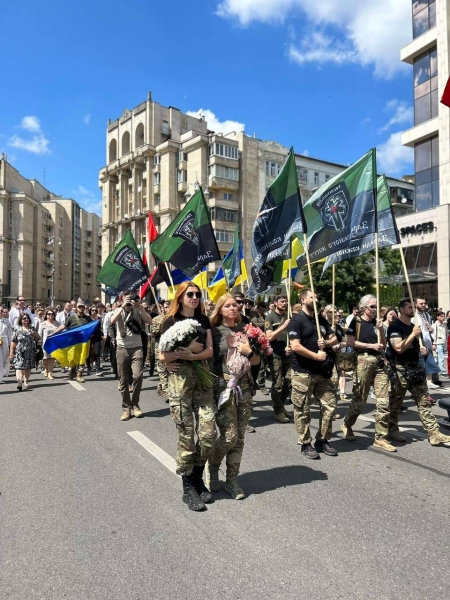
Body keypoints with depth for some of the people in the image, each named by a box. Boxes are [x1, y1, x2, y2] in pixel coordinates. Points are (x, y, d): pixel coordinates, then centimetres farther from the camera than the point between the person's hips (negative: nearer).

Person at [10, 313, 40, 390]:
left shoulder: (32, 328, 12)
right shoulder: (17, 329, 4)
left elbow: (38, 339, 14)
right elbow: (13, 341, 0)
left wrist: (34, 334, -6)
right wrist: (11, 352, -5)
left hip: (30, 352, 3)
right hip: (20, 352, -3)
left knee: (28, 367, 8)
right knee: (19, 367, -15)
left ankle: (26, 382, 20)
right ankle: (19, 382, -28)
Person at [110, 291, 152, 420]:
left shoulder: (137, 311, 5)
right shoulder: (118, 311, 6)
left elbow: (149, 321, -9)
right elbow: (112, 321, -15)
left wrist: (140, 307, -13)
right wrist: (122, 306, -17)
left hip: (137, 347, 0)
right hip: (122, 348, 1)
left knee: (138, 375, -13)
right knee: (123, 380, 4)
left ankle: (135, 404, 7)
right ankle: (126, 407, 15)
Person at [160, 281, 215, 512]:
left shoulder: (204, 320, 10)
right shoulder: (170, 322, -1)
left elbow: (209, 351, 2)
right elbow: (163, 356, -5)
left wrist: (190, 355, -14)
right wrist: (189, 348, -14)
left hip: (202, 378, 4)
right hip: (180, 379, -4)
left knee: (208, 432, 0)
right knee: (186, 435, 2)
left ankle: (197, 478, 23)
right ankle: (188, 487, 18)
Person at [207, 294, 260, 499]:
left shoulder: (245, 330, 11)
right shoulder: (214, 331, -1)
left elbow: (257, 361, 11)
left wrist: (248, 351, -7)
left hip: (244, 386, 4)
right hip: (222, 386, -4)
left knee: (239, 437, 7)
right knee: (229, 436, -8)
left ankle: (232, 480, 21)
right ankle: (211, 466, 21)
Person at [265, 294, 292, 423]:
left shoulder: (288, 316, 12)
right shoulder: (270, 317, -4)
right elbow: (269, 337, -14)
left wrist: (290, 346, -3)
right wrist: (284, 326, -19)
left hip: (288, 355, 5)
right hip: (276, 355, -5)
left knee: (289, 382, 7)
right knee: (278, 385, -1)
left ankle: (281, 406, 26)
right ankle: (278, 411, 12)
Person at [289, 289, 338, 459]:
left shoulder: (322, 320, 13)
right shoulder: (297, 320, -10)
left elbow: (334, 338, 18)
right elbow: (295, 347, -19)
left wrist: (326, 343, -5)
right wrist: (317, 356, -13)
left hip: (322, 372, 7)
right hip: (303, 373, -7)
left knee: (330, 405, 9)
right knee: (303, 410, 2)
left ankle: (322, 440, 23)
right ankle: (305, 444, 15)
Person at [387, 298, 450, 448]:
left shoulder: (413, 326, 15)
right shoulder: (394, 327, -11)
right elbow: (399, 348, -23)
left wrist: (422, 349, 6)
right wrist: (413, 334, -20)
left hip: (416, 368, 8)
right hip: (401, 370, -7)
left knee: (424, 402, 5)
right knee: (395, 403, 6)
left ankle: (434, 434, 7)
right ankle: (392, 430, 21)